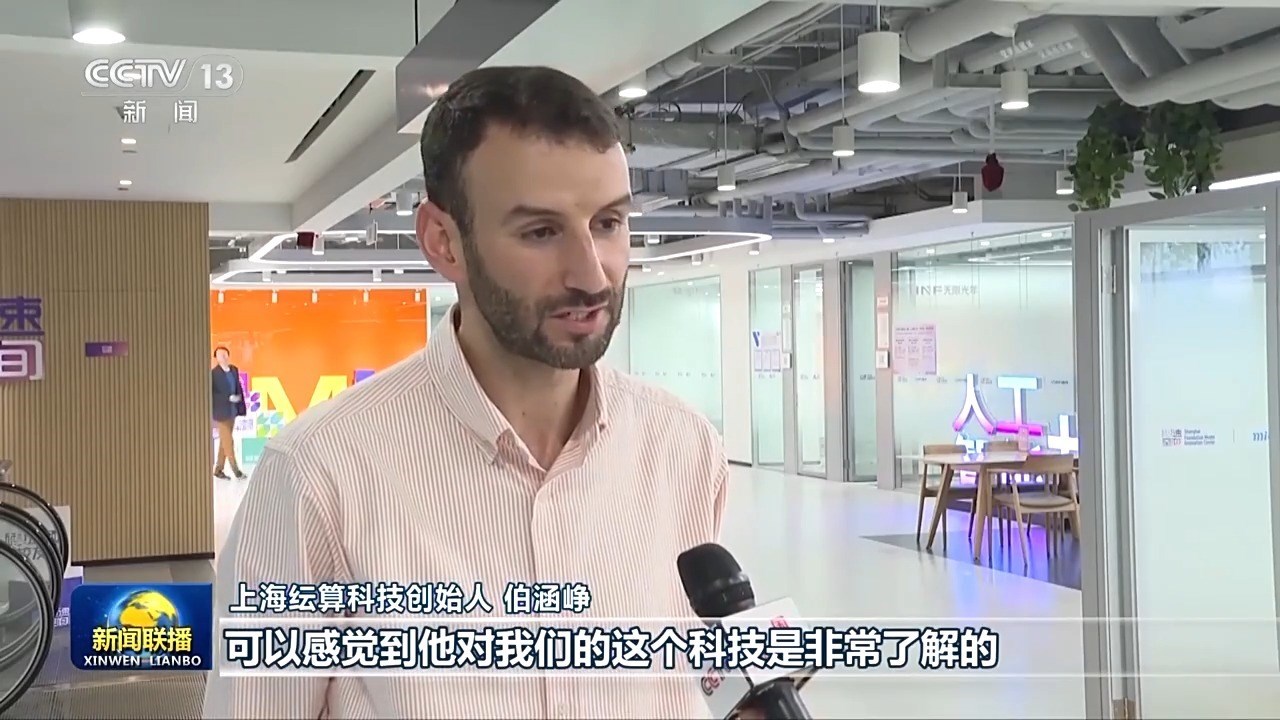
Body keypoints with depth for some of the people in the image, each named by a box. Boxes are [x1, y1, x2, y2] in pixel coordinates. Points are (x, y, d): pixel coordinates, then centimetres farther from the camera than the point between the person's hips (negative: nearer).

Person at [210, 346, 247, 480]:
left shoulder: (234, 370, 6)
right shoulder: (213, 373, -13)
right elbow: (211, 393, -17)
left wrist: (241, 406, 3)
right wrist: (229, 398, -21)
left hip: (232, 410, 7)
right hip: (221, 412, -7)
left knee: (224, 441, 12)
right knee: (228, 441, -1)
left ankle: (218, 470, 20)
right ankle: (235, 469, 6)